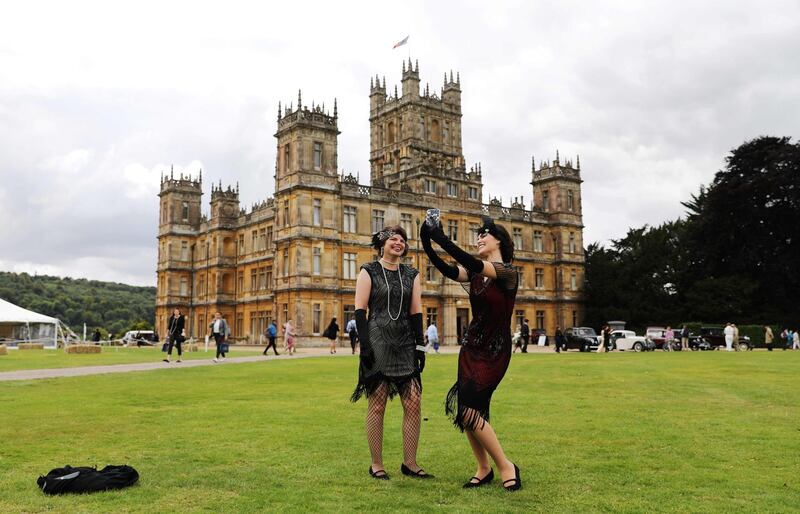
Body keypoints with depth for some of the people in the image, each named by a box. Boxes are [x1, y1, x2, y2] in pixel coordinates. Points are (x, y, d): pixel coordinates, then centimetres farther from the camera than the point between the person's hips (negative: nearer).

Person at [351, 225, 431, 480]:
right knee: (377, 404, -1)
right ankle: (376, 464, 11)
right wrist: (364, 345, -12)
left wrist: (420, 346, 5)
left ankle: (409, 463, 10)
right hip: (378, 342, -4)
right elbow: (360, 310, -4)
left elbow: (416, 313, 12)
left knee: (413, 403, -2)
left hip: (406, 344, 4)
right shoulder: (369, 272, 2)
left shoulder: (411, 275, 14)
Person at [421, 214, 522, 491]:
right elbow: (450, 271, -13)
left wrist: (440, 236, -33)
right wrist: (427, 245, -25)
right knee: (465, 408, 4)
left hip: (494, 351, -7)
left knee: (469, 407, -14)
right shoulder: (475, 273, 6)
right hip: (472, 346, 7)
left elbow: (473, 264, -31)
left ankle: (506, 466, 1)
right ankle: (484, 470, 20)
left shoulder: (508, 272, -14)